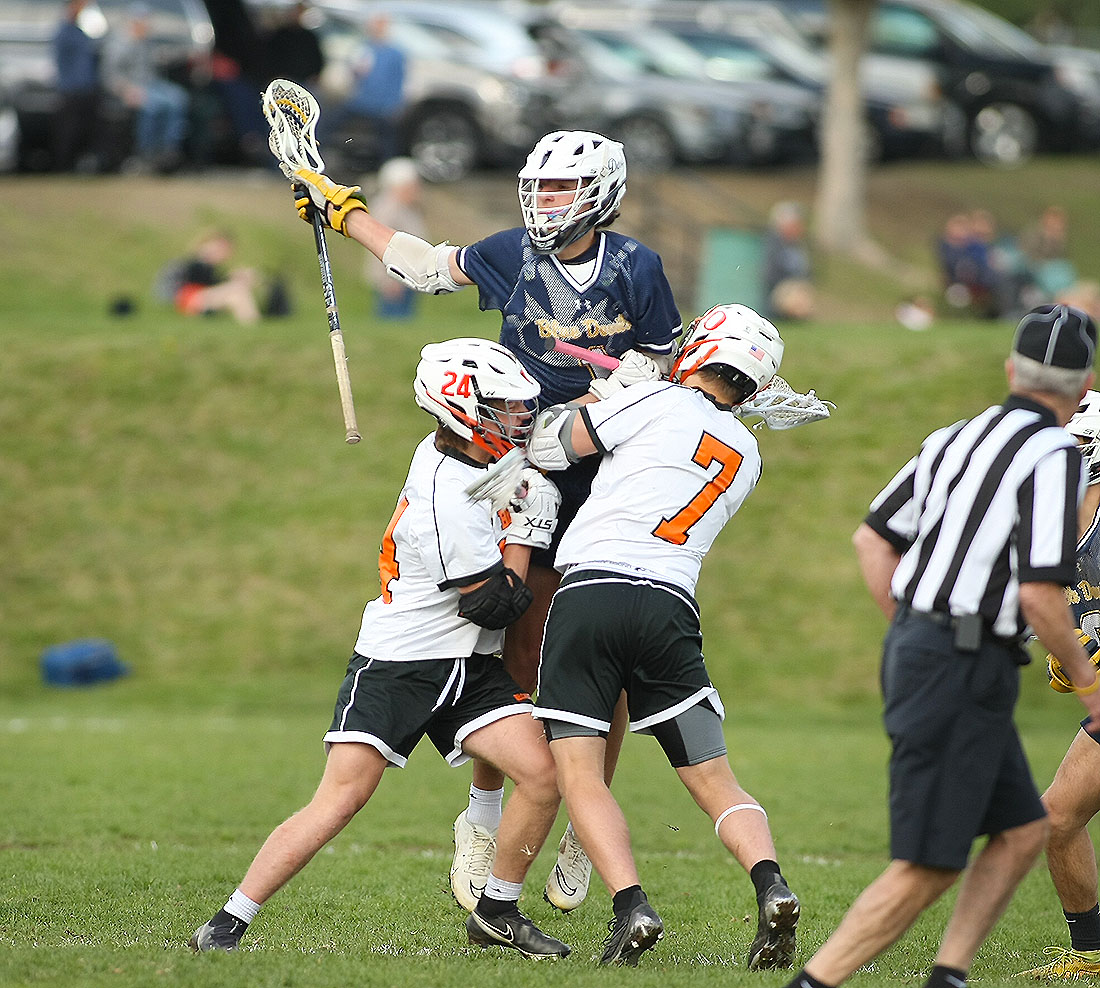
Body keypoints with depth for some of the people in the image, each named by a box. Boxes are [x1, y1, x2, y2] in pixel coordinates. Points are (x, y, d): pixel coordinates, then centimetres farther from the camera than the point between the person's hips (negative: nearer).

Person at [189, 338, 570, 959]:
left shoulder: (443, 451, 0)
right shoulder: (448, 502, -25)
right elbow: (496, 604, -17)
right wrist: (531, 520, -10)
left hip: (468, 671, 8)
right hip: (396, 667, -8)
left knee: (542, 774, -7)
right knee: (342, 799, -15)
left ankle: (497, 912, 12)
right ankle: (227, 925, -7)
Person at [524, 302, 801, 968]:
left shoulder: (662, 403, 2)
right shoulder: (747, 456, 20)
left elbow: (561, 442, 12)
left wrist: (579, 405, 34)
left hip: (593, 586, -5)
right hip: (670, 606, 5)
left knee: (580, 775, -3)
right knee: (715, 781, 9)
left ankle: (632, 907, -19)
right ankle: (772, 884, -15)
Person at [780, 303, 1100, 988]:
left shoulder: (958, 438, 11)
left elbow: (873, 539, 17)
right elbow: (1040, 596, -20)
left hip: (917, 648, 9)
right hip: (964, 673, -9)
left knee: (1023, 832, 14)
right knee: (926, 871, -7)